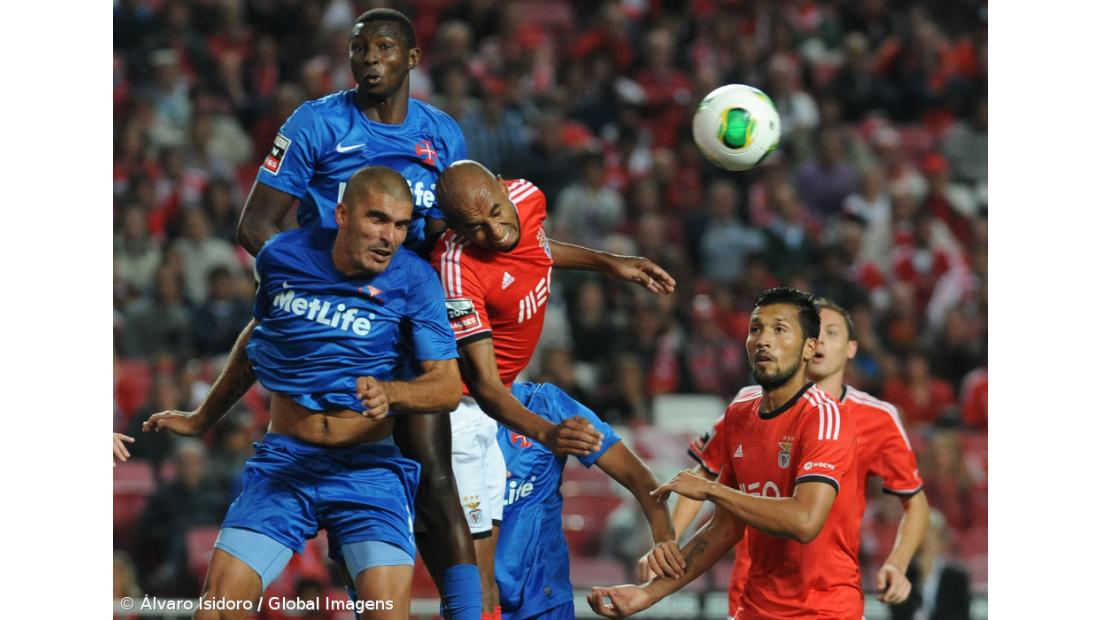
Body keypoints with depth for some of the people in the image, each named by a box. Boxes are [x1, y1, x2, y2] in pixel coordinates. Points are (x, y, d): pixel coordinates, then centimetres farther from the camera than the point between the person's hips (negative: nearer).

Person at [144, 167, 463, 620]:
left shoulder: (414, 280, -7)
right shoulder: (283, 257, 1)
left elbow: (448, 385, -11)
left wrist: (388, 392, -33)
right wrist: (203, 419, 33)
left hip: (369, 467, -2)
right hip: (285, 460, 2)